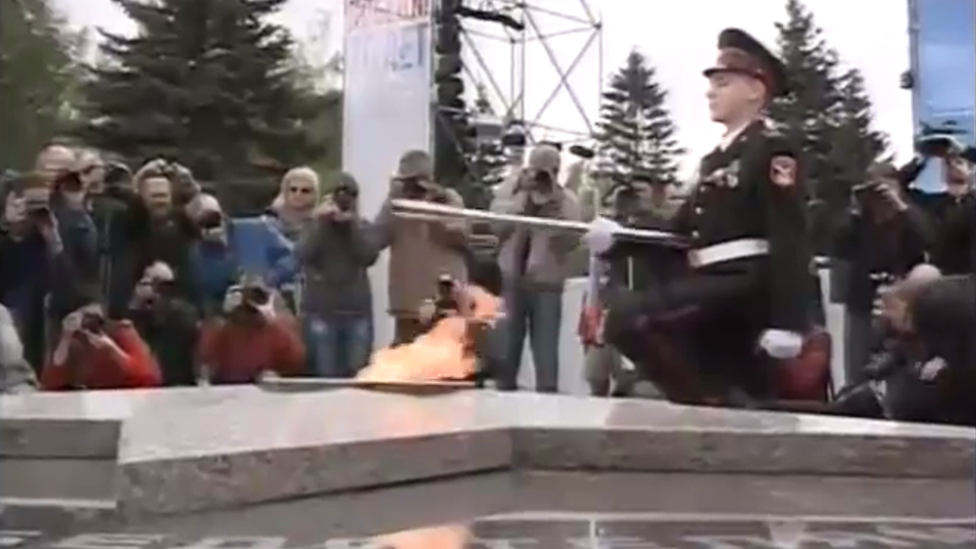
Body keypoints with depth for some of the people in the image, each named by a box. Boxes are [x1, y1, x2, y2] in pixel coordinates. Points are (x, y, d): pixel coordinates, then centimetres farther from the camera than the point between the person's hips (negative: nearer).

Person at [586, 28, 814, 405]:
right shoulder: (714, 159, 22)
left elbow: (790, 239, -15)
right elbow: (681, 231, 17)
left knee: (626, 315, -22)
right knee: (744, 401, 9)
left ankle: (709, 400, -16)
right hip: (713, 289, 9)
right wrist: (616, 238, 0)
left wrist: (786, 321, -23)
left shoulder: (771, 151, -5)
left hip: (744, 285, -9)